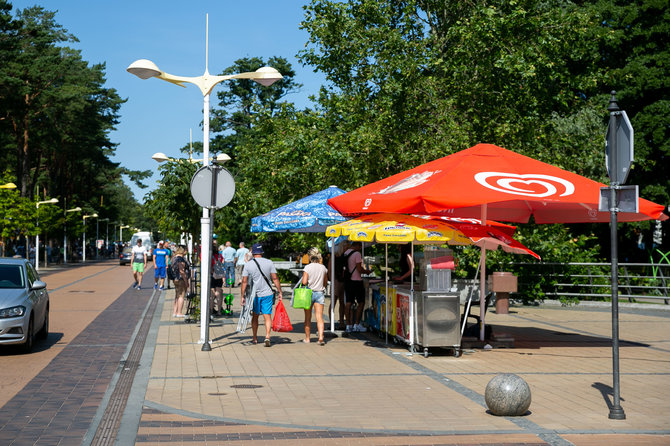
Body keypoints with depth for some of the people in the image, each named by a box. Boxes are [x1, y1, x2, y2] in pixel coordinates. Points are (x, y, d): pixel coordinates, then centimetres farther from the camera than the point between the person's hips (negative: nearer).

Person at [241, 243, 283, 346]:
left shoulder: (248, 264, -3)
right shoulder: (269, 262, -2)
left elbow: (244, 282, -4)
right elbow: (275, 279, -3)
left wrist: (243, 296, 1)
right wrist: (280, 292, 3)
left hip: (254, 295, 1)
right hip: (267, 294, 0)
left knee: (255, 317, 15)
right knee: (267, 316, 0)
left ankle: (255, 338, 22)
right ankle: (267, 336, -16)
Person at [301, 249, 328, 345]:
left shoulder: (307, 267, -9)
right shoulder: (323, 268, 3)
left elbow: (304, 282, -16)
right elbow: (325, 282, 12)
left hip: (309, 293, -2)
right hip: (320, 293, 2)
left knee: (308, 318, 10)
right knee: (319, 317, -3)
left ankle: (307, 338, 17)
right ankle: (321, 337, -18)